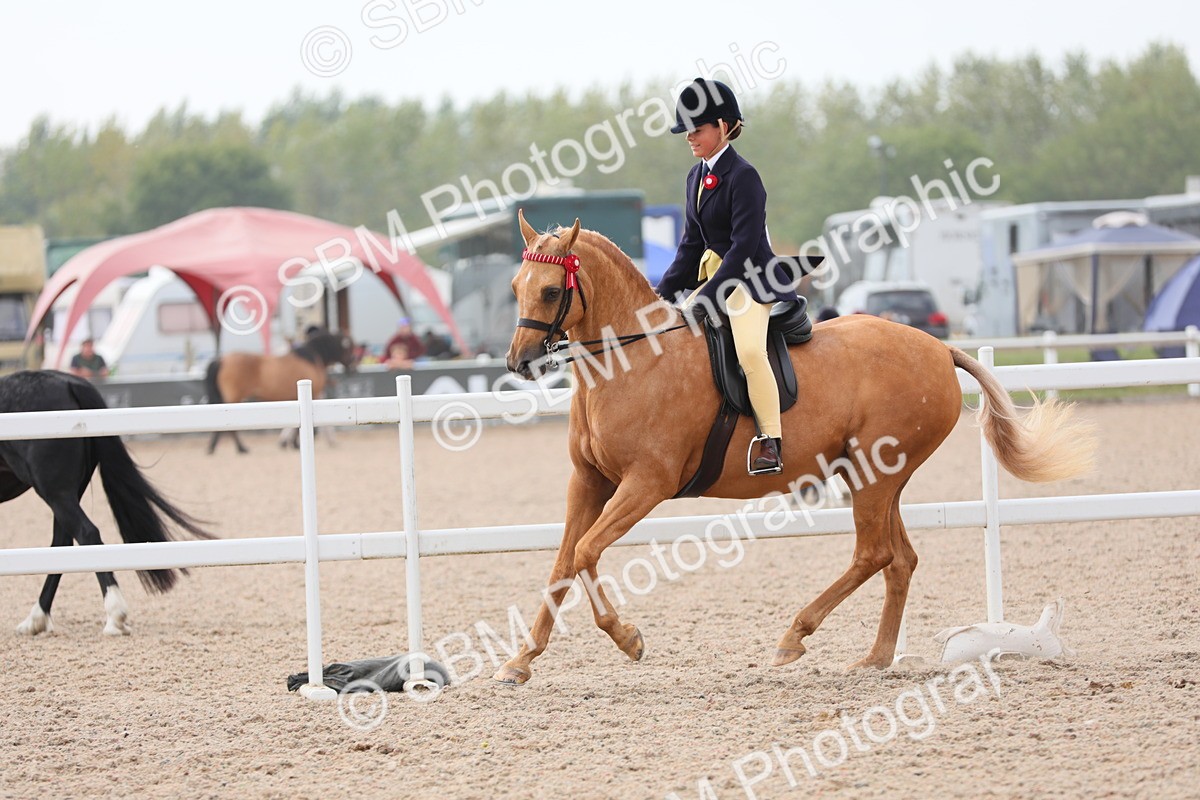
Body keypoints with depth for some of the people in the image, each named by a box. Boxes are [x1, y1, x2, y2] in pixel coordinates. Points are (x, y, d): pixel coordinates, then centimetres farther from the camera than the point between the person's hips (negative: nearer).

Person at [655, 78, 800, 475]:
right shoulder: (696, 177, 13)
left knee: (749, 350, -32)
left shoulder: (743, 176, -13)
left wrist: (705, 299, -23)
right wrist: (662, 296, 8)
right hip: (712, 276, 10)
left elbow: (744, 246, -20)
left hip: (751, 279, -10)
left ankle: (771, 442, -30)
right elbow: (691, 245, 18)